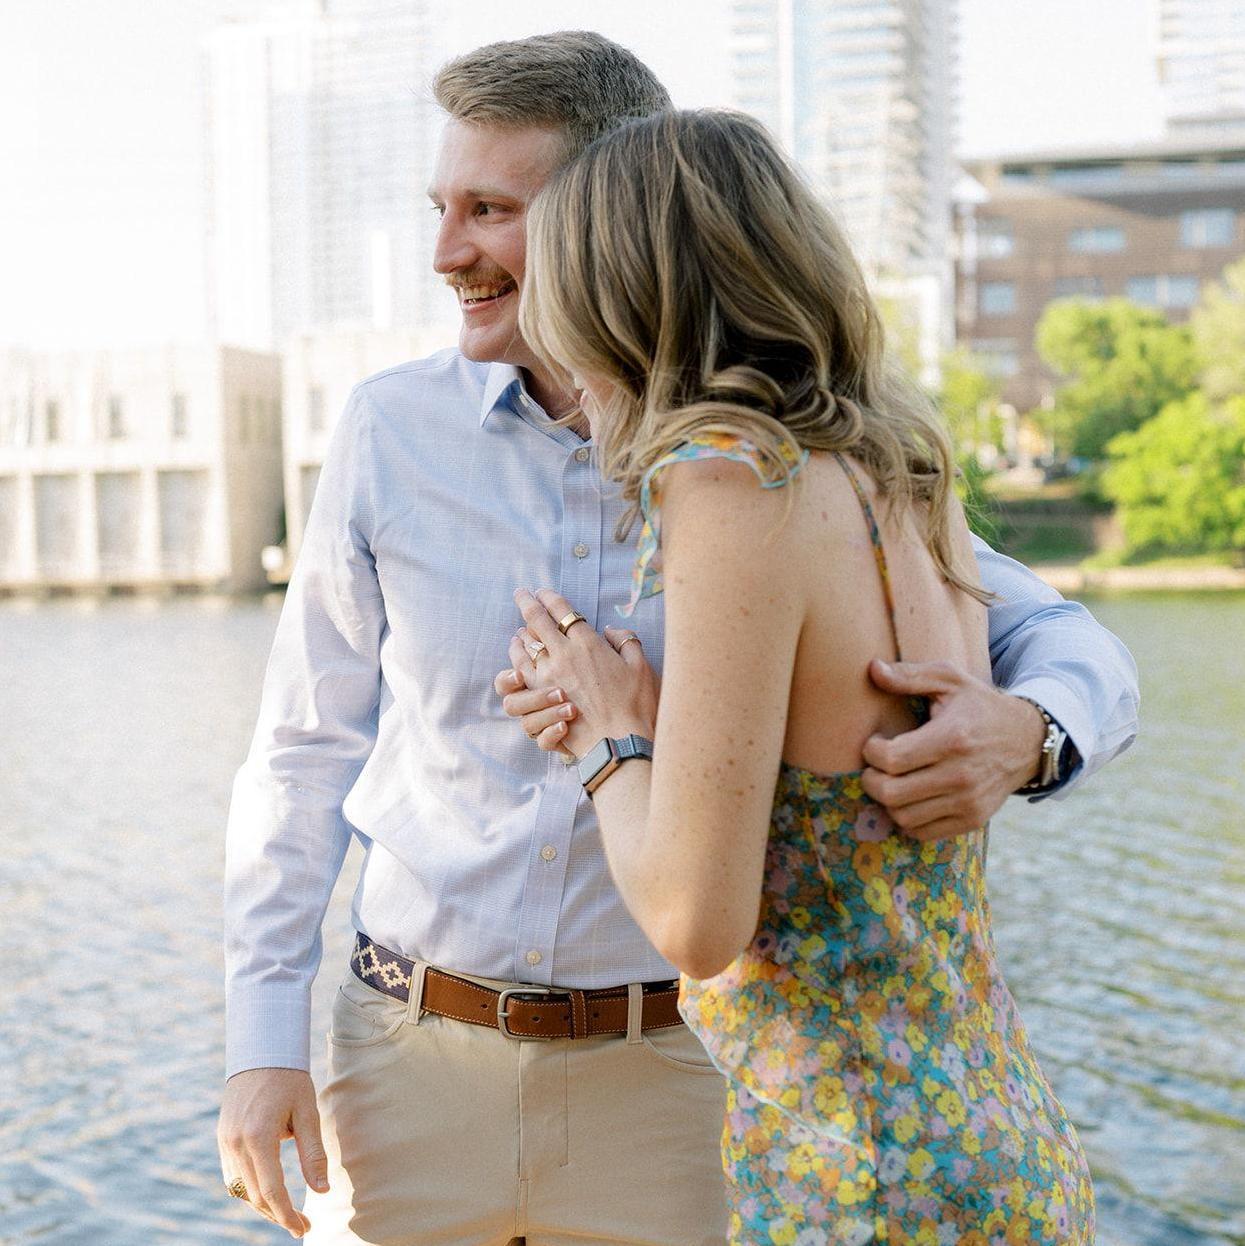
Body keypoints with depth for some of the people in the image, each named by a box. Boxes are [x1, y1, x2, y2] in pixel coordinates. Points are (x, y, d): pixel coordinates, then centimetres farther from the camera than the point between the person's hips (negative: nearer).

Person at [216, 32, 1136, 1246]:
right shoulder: (392, 430, -3)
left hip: (665, 1068, -1)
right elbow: (308, 748, 4)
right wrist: (261, 1037, -1)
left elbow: (1066, 641, -3)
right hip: (413, 1055, 1)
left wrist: (1020, 730, -27)